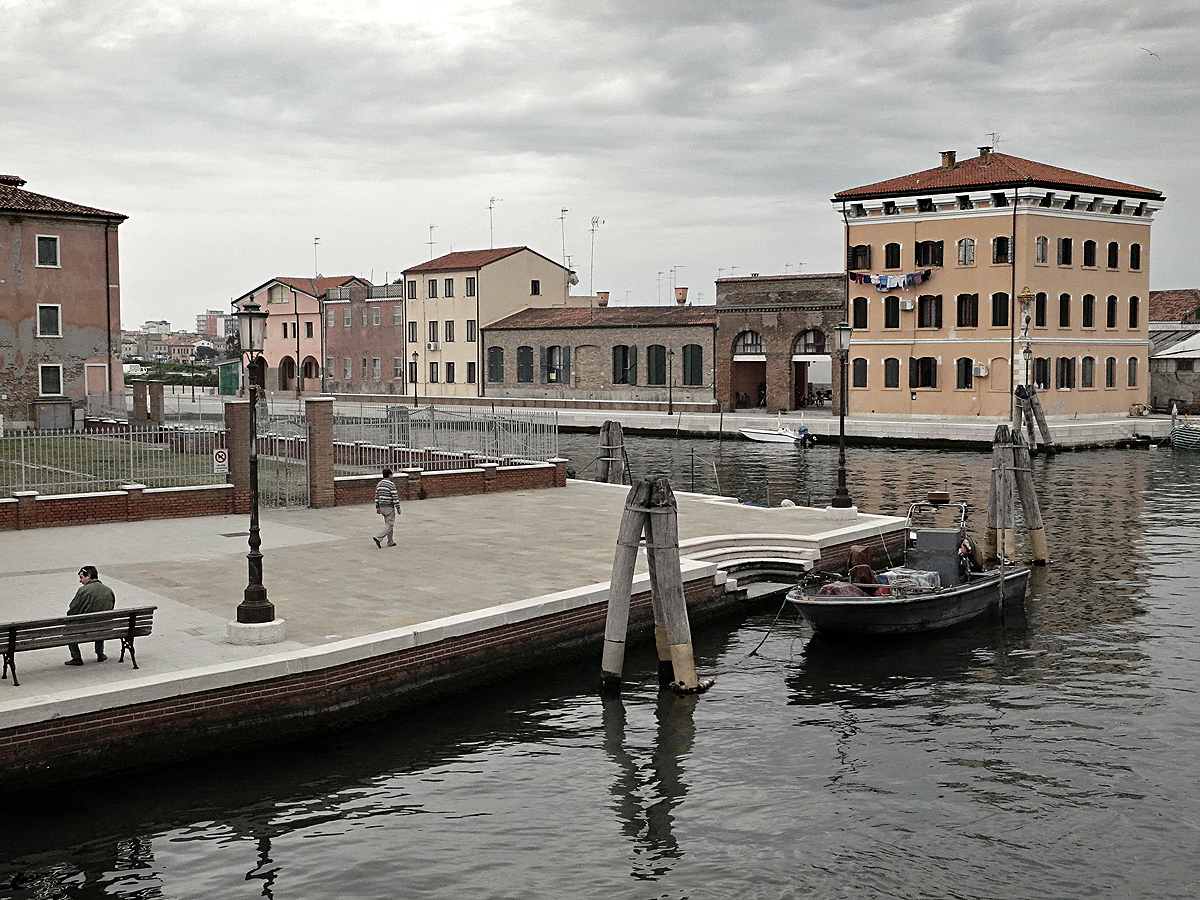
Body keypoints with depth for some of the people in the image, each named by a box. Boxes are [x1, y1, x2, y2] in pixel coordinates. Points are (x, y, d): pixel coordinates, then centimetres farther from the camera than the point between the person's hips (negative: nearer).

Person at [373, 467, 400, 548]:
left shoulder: (379, 484, 8)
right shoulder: (391, 485, -14)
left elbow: (376, 496, 12)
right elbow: (395, 497, -15)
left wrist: (377, 507, 18)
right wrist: (398, 508, -9)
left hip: (382, 507, 8)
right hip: (389, 507, -8)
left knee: (387, 523, 16)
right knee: (390, 524, -3)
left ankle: (390, 542, 18)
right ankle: (378, 538, -17)